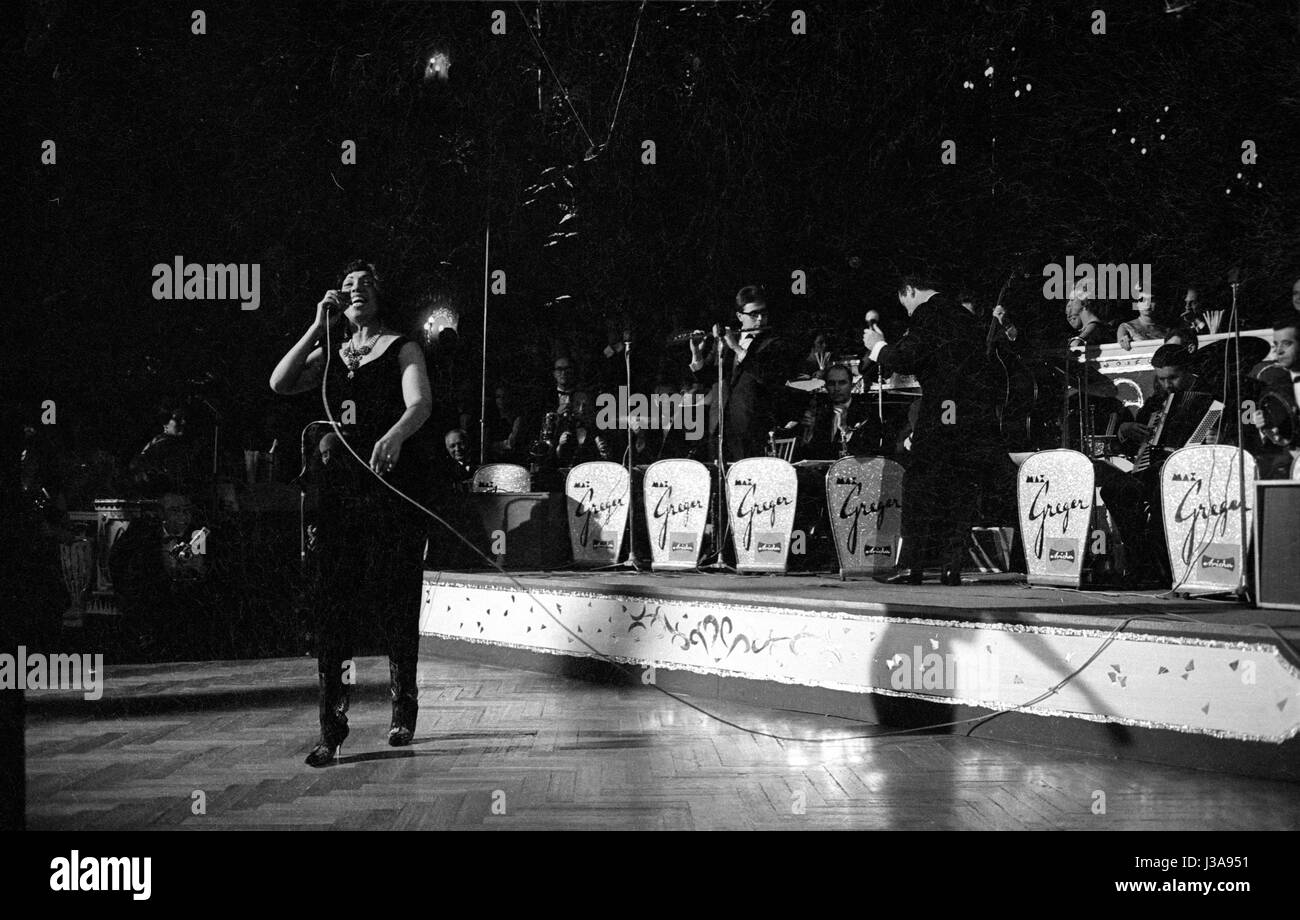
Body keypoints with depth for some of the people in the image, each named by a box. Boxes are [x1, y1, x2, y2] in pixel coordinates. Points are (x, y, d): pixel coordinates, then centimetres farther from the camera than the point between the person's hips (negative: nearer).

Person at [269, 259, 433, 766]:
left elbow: (420, 403, -14)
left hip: (393, 487, -3)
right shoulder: (329, 354, 17)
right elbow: (279, 383, 2)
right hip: (340, 486, 3)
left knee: (395, 601, 2)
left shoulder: (401, 349, 4)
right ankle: (331, 728, -5)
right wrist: (318, 327, -1)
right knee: (332, 601, -5)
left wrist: (396, 434, -35)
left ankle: (403, 706, 21)